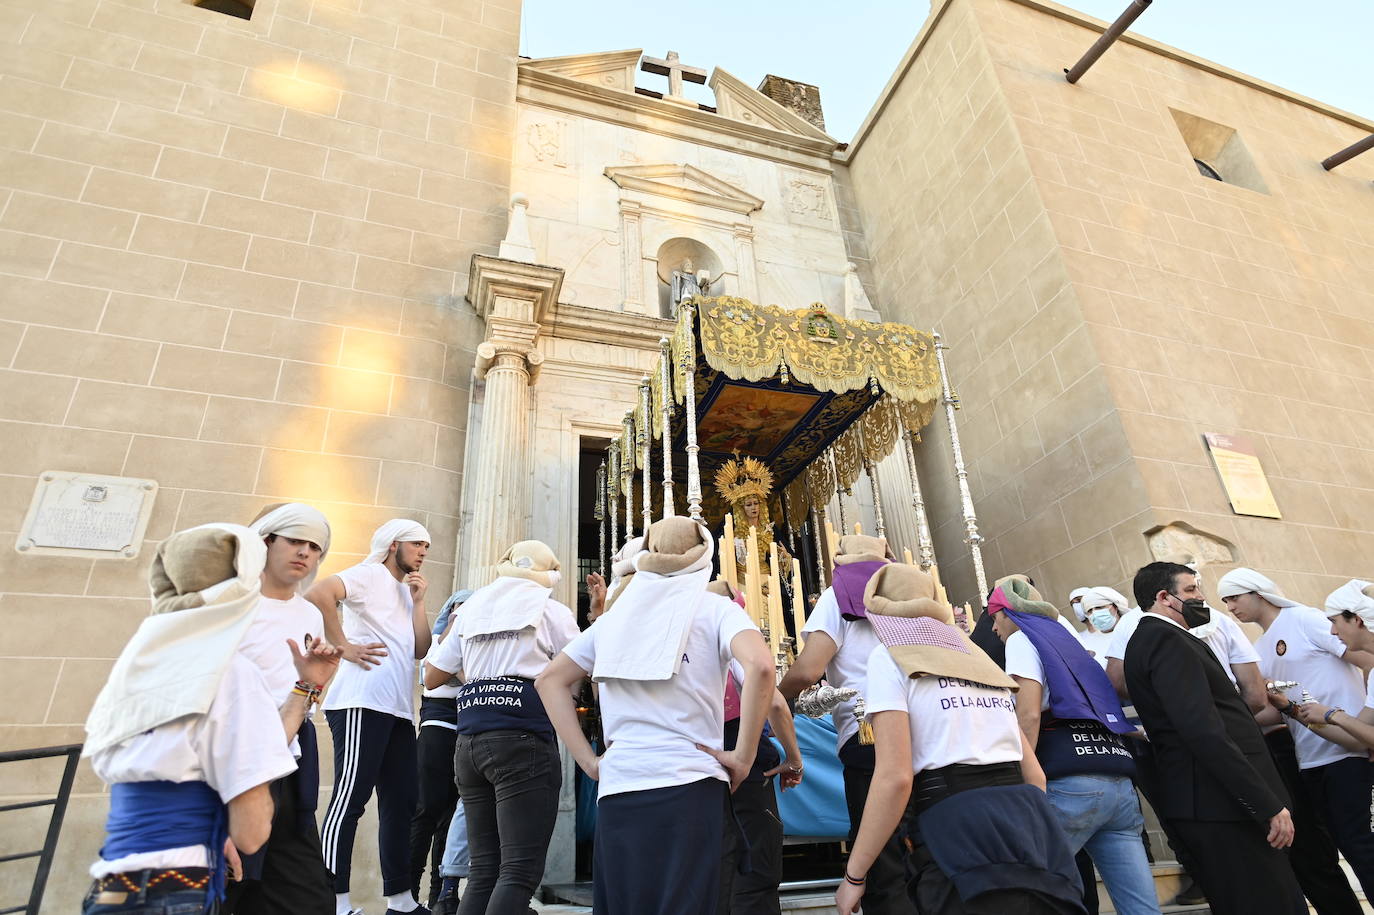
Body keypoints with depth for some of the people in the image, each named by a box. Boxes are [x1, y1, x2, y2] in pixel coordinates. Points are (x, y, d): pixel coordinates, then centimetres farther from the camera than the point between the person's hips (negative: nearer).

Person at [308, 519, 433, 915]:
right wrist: (344, 647, -16)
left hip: (400, 709, 8)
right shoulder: (370, 575, 0)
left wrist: (418, 601, 7)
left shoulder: (408, 591, 23)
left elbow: (421, 650, 13)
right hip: (362, 703, -8)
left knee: (401, 802, 9)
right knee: (351, 797, -8)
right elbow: (318, 594, -19)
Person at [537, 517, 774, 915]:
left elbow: (550, 680, 15)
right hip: (688, 787, -4)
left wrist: (589, 762, 9)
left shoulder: (620, 612, 13)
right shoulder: (714, 607, 1)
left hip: (617, 788, 4)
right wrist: (744, 755, -9)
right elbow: (760, 666, -18)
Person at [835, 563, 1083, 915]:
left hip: (956, 832, -8)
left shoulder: (889, 657, 0)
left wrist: (853, 875, -4)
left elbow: (895, 777, -12)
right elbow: (1033, 774, 20)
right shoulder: (976, 656, 21)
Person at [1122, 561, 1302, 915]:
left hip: (1205, 802, 10)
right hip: (1222, 804, -10)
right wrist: (1269, 804, -22)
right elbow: (1203, 732, -24)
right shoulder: (1167, 639, -16)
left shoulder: (1149, 639, 16)